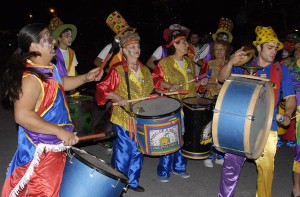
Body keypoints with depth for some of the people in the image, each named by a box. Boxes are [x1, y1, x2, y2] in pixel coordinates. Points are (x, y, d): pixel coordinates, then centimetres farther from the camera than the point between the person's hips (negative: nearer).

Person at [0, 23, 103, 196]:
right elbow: (22, 116, -36)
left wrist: (85, 78, 11)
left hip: (56, 146, 10)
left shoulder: (49, 68, 4)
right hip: (41, 152, -10)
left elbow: (60, 83, 24)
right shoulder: (31, 78, -27)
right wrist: (60, 131, -35)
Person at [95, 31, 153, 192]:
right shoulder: (117, 70, -11)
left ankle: (133, 181, 33)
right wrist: (117, 97, -24)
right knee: (123, 152, 1)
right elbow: (102, 89, -12)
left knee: (138, 152, 16)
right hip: (123, 119, -6)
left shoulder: (144, 70, 9)